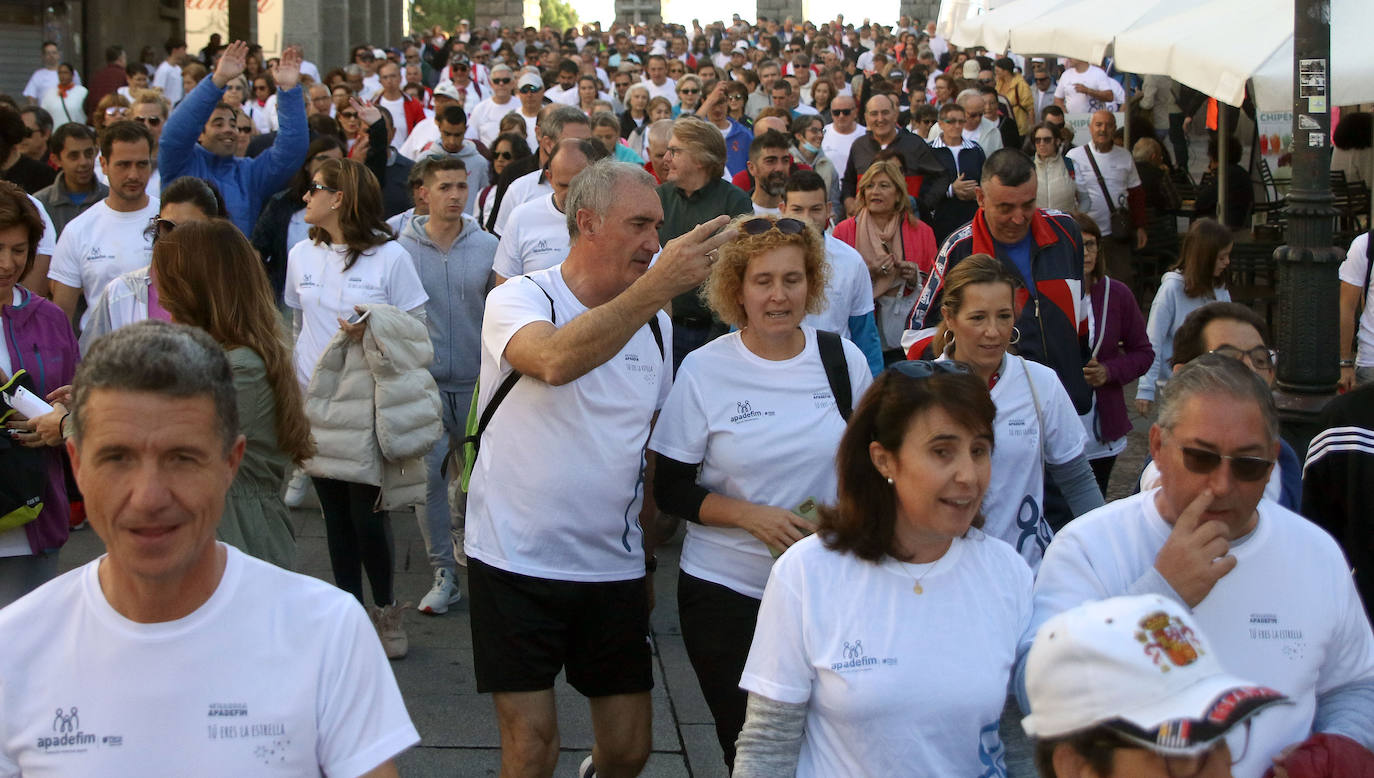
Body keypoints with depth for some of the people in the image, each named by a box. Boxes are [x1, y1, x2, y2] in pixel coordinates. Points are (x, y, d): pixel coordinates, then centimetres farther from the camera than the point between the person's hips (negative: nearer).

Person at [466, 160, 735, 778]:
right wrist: (658, 286, -37)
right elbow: (556, 360, -34)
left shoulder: (654, 323, 8)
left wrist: (651, 542, 13)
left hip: (614, 565, 5)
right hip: (516, 561, -5)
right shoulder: (518, 300, -10)